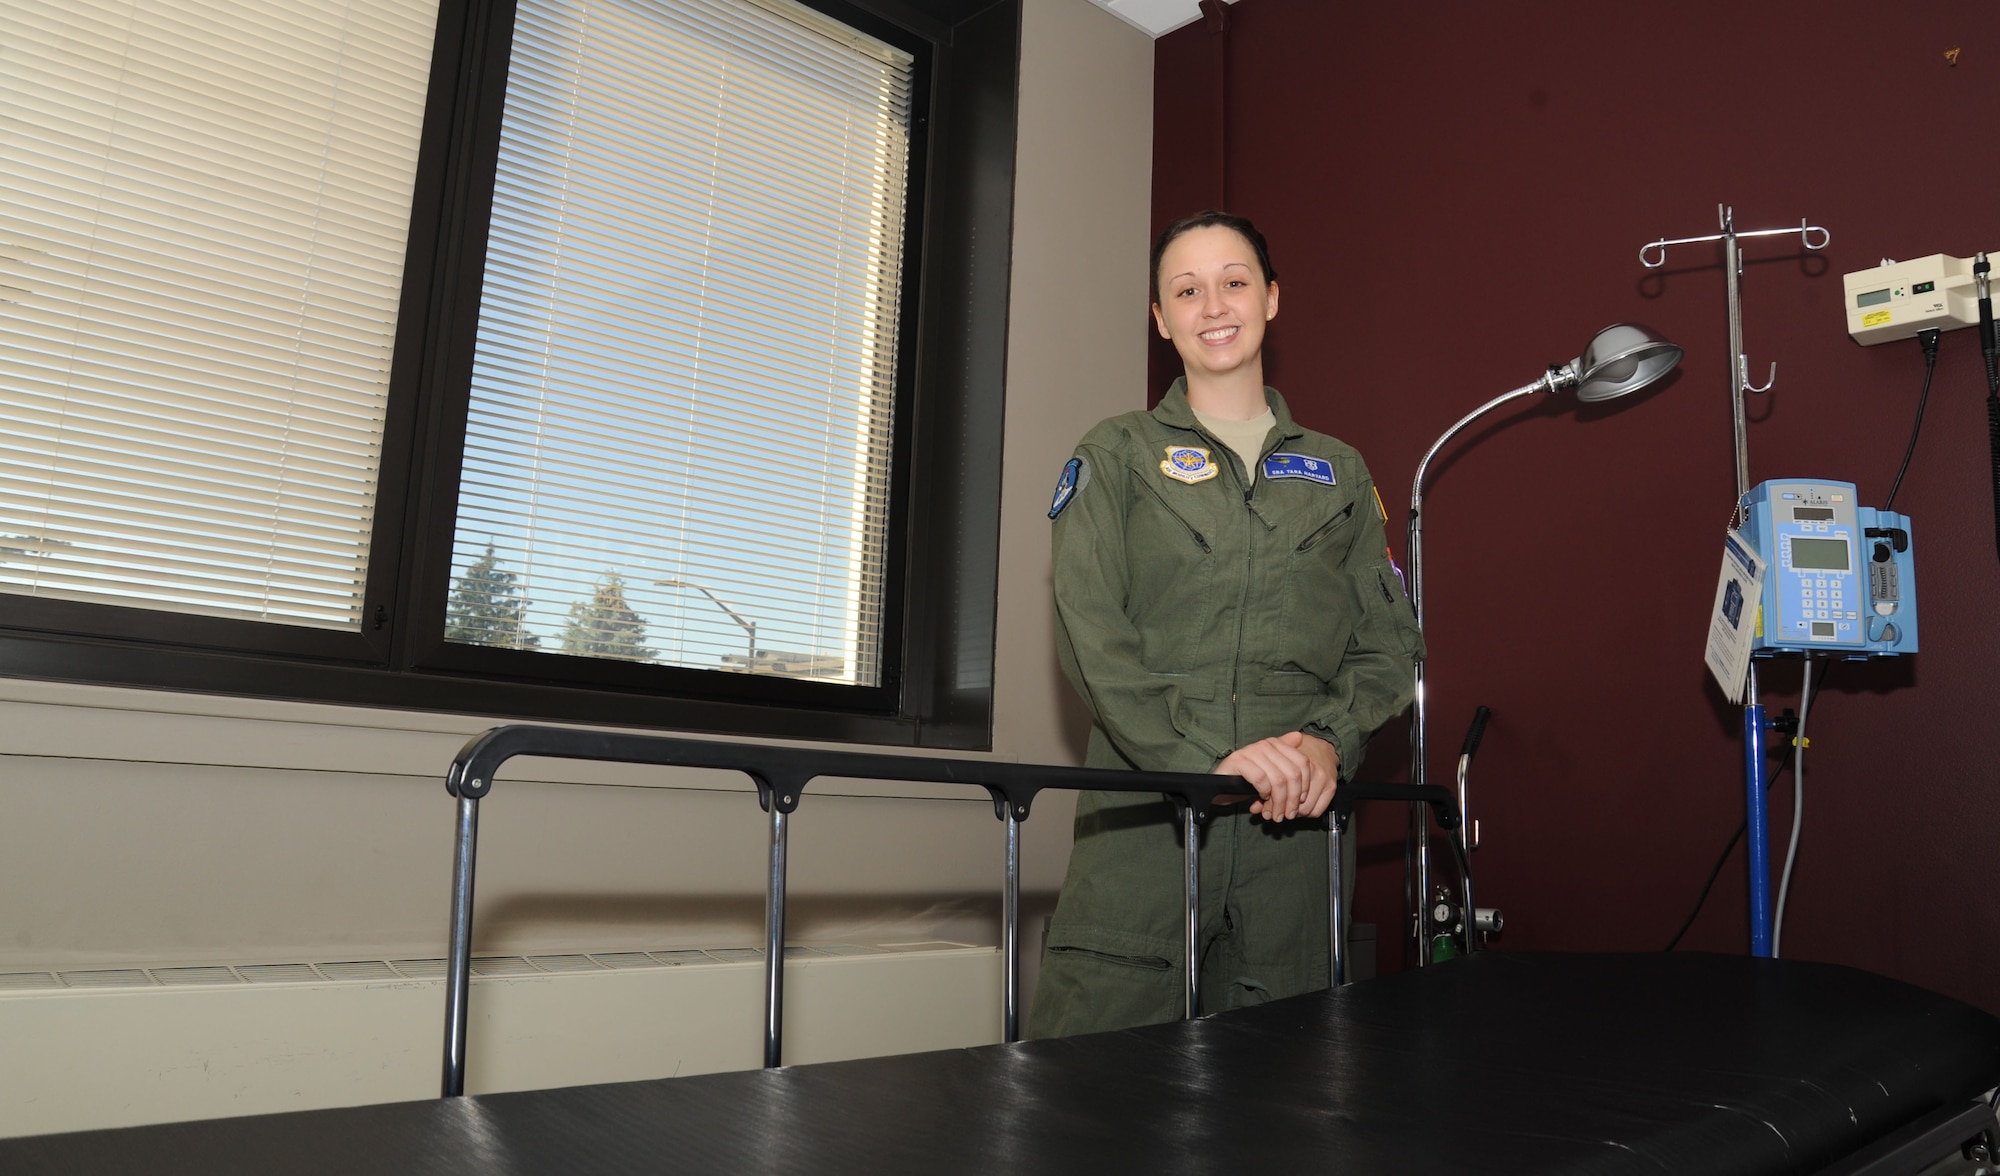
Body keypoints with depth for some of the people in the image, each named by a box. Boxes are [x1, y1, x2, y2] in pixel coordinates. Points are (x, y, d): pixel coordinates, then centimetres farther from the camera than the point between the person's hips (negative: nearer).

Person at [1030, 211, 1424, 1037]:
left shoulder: (1337, 471, 18)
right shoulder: (1116, 457, 8)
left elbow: (1390, 640, 13)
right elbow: (1091, 635, -5)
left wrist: (1331, 740, -7)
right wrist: (1206, 759, -17)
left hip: (1294, 818, 3)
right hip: (1147, 813, -2)